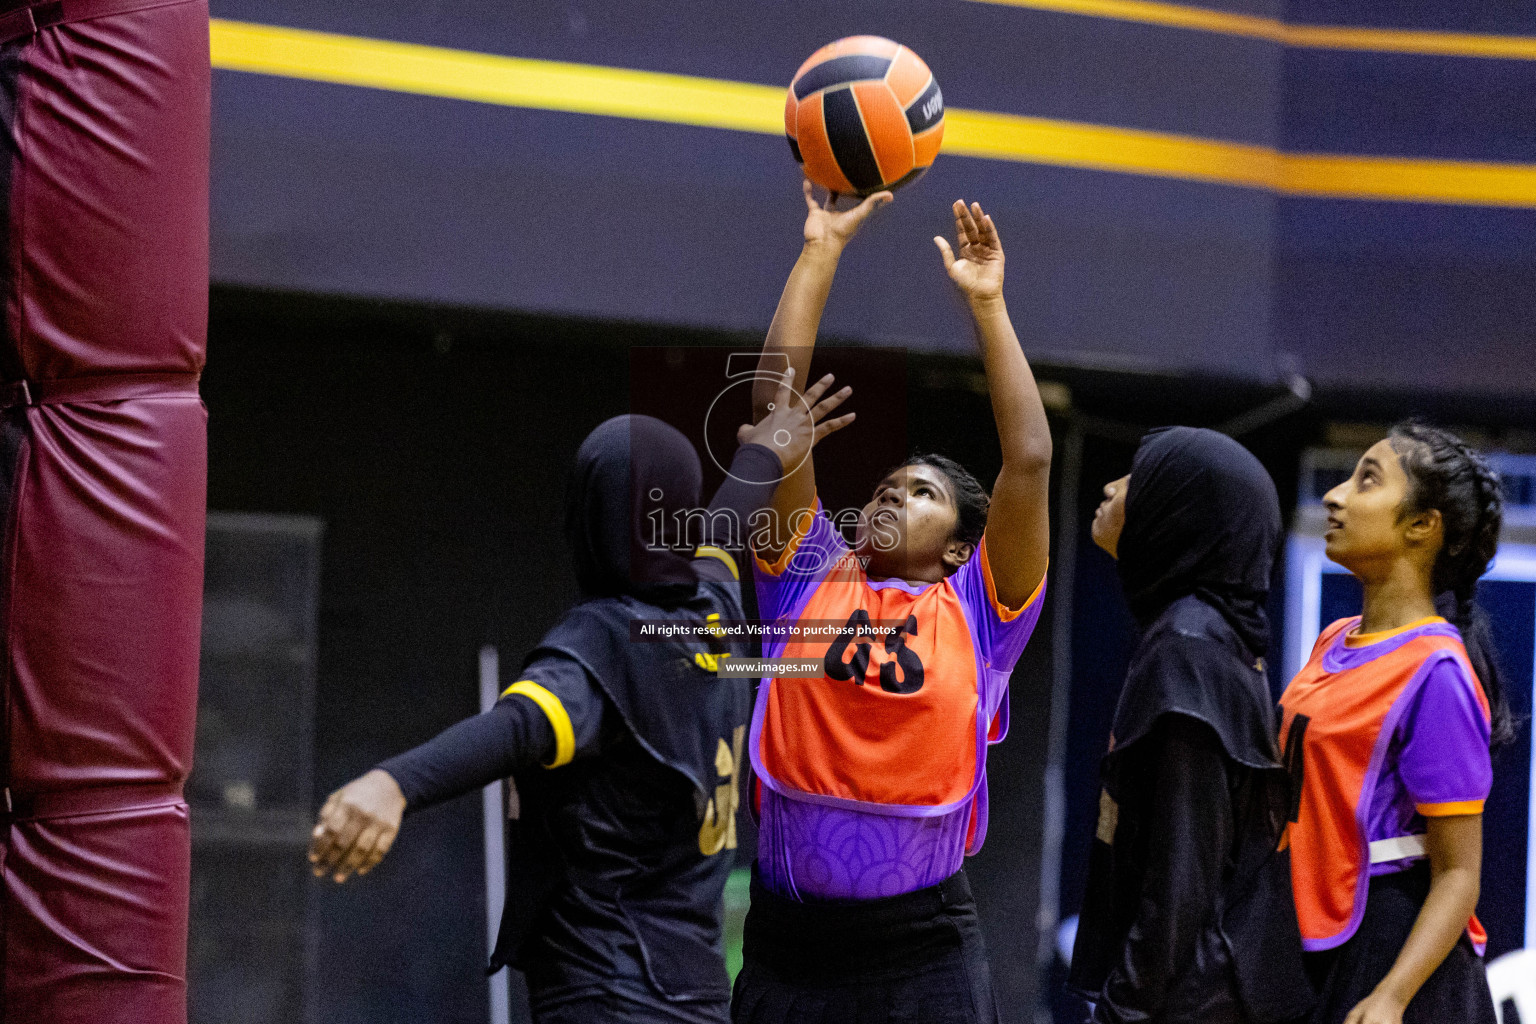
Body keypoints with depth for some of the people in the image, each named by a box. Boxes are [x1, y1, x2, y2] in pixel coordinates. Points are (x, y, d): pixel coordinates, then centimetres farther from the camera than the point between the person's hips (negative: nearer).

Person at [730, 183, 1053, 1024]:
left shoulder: (977, 609, 7)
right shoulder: (808, 574, 10)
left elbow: (1029, 457, -2)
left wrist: (986, 303, 1)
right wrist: (822, 251, 6)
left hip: (924, 946, -1)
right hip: (788, 939, 2)